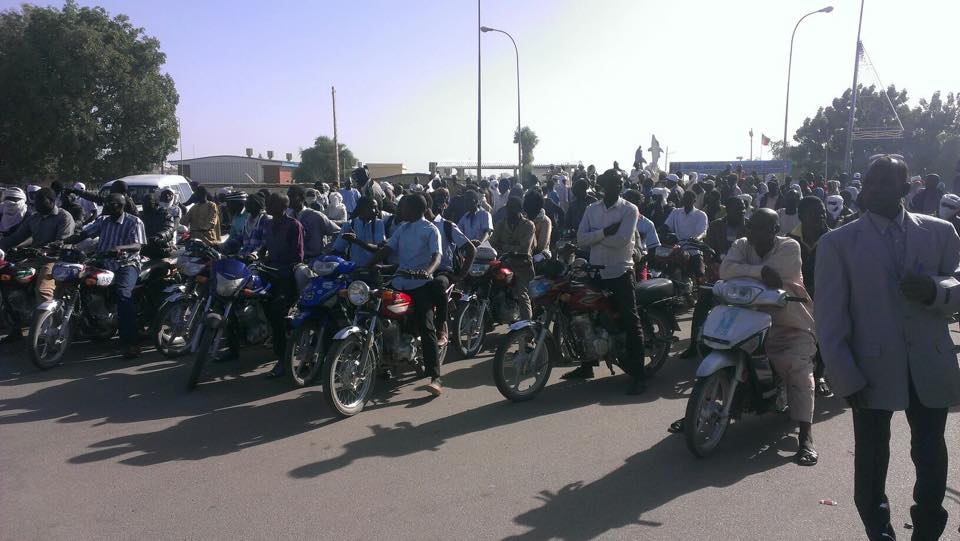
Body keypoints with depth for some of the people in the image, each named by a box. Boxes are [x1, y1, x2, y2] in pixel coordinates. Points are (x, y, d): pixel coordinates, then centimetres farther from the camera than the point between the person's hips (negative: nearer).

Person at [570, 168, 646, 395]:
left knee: (630, 323, -5)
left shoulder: (629, 210, -5)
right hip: (596, 272, 5)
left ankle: (638, 374, 0)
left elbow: (621, 240, -19)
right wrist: (605, 232, -18)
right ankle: (587, 365, 30)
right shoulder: (592, 209, 8)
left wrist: (594, 236, -10)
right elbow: (580, 239, -5)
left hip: (620, 273, -5)